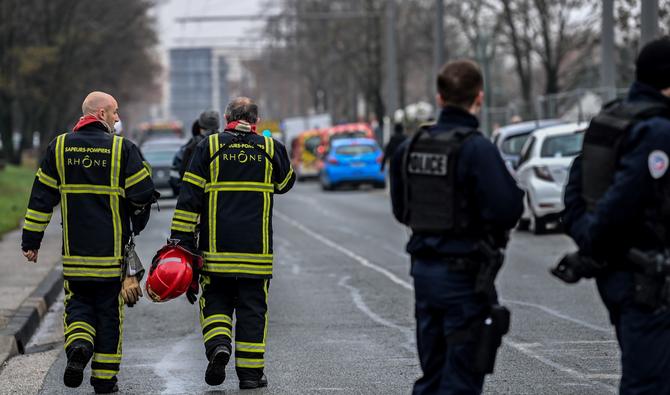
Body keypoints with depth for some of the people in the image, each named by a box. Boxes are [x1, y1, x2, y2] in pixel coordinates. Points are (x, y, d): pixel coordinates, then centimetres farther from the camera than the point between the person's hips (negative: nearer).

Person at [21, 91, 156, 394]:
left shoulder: (59, 147, 3)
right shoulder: (123, 149, -6)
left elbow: (41, 197, 4)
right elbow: (143, 195, -5)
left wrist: (31, 240, 9)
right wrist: (137, 224, 16)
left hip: (74, 251, 2)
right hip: (113, 252, -2)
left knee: (78, 303, 14)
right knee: (109, 311, 8)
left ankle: (78, 345, -16)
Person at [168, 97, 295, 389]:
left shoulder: (209, 147, 0)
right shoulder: (271, 149, 4)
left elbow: (189, 196, -4)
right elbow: (285, 184, 23)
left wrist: (181, 238, -2)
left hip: (216, 248, -1)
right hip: (257, 250, 1)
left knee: (215, 301, 12)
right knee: (252, 308, 6)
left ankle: (218, 344, -13)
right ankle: (250, 371, 5)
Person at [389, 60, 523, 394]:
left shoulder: (411, 147, 5)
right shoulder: (476, 148, -17)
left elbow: (401, 209, 13)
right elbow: (506, 209, -22)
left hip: (424, 269, 7)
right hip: (465, 276, -7)